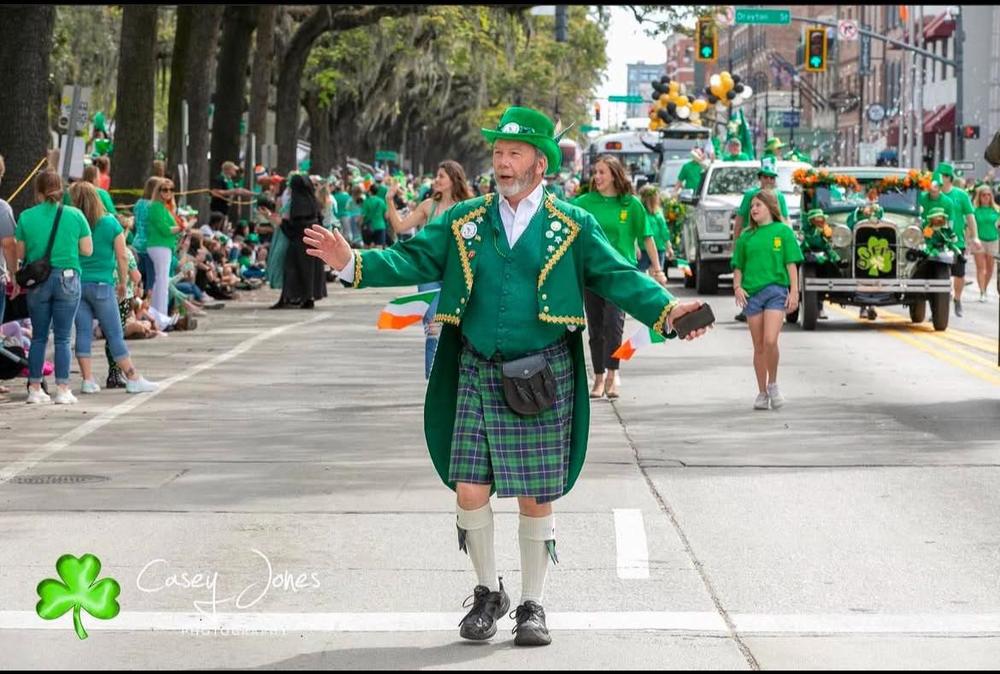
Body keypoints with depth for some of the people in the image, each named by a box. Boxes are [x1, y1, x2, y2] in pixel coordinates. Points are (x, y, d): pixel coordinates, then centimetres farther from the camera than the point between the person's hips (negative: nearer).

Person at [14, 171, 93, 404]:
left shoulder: (26, 217, -3)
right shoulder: (75, 215, -4)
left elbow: (20, 254, 1)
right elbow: (87, 250, 0)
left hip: (37, 281, 1)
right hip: (67, 279, -1)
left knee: (38, 337, 11)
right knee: (62, 337, 3)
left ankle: (34, 388, 12)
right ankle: (63, 389, -1)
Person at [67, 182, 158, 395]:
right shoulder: (111, 223, -3)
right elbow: (122, 257, -2)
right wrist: (122, 283, 9)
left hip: (76, 283, 1)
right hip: (102, 284, -1)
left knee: (83, 333, 5)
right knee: (115, 335, 3)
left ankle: (88, 380, 3)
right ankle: (133, 379, 5)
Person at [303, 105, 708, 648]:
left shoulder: (572, 226, 2)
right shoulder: (464, 222, 8)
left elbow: (617, 276, -5)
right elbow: (412, 260, 3)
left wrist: (665, 310, -22)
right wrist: (354, 264, -13)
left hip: (544, 377, -2)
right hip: (478, 374, 2)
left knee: (536, 499, 3)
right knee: (469, 492, -1)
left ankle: (532, 606, 19)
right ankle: (488, 593, 21)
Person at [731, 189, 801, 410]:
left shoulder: (783, 231, 4)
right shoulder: (746, 236, 12)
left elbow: (791, 264, 2)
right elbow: (738, 266, 14)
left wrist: (794, 291, -5)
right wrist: (737, 287, -3)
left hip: (776, 290, -3)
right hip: (751, 293, 3)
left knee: (770, 341, -18)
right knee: (758, 346, 6)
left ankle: (773, 384, 3)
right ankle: (762, 393, 15)